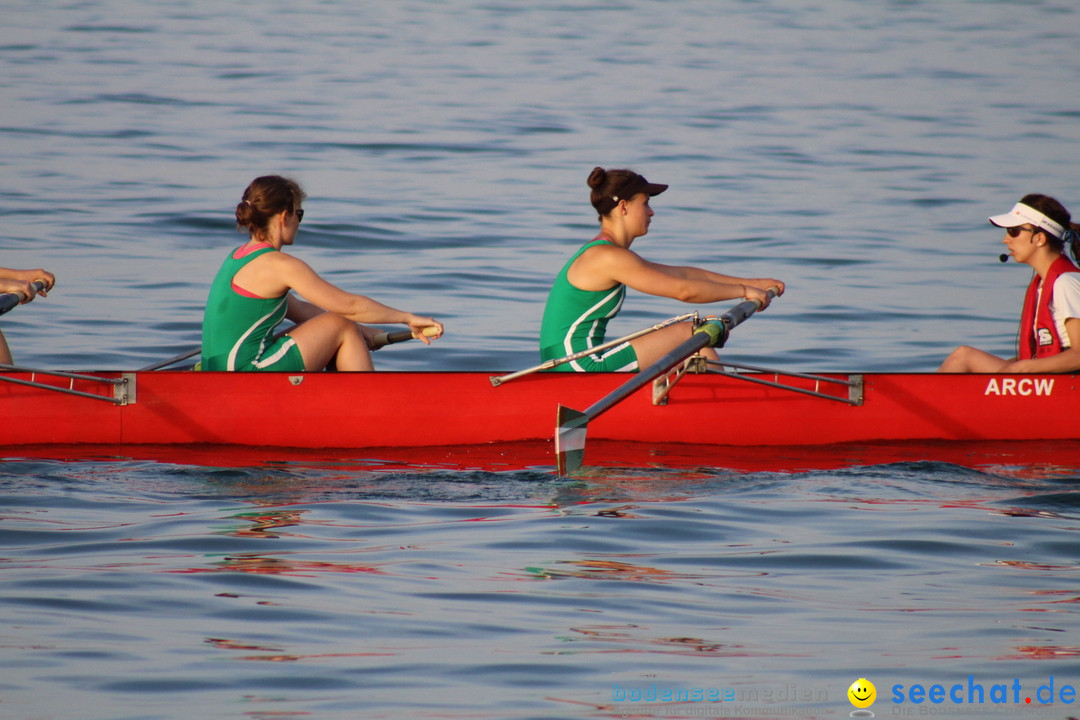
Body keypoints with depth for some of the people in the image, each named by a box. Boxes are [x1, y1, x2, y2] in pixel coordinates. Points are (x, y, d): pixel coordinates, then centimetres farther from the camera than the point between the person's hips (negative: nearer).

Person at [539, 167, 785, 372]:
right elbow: (684, 290, -17)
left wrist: (752, 282, 17)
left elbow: (682, 274, 19)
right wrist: (743, 290, -5)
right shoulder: (608, 257, -14)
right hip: (580, 369, -10)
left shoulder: (598, 254, 17)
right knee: (689, 334, -4)